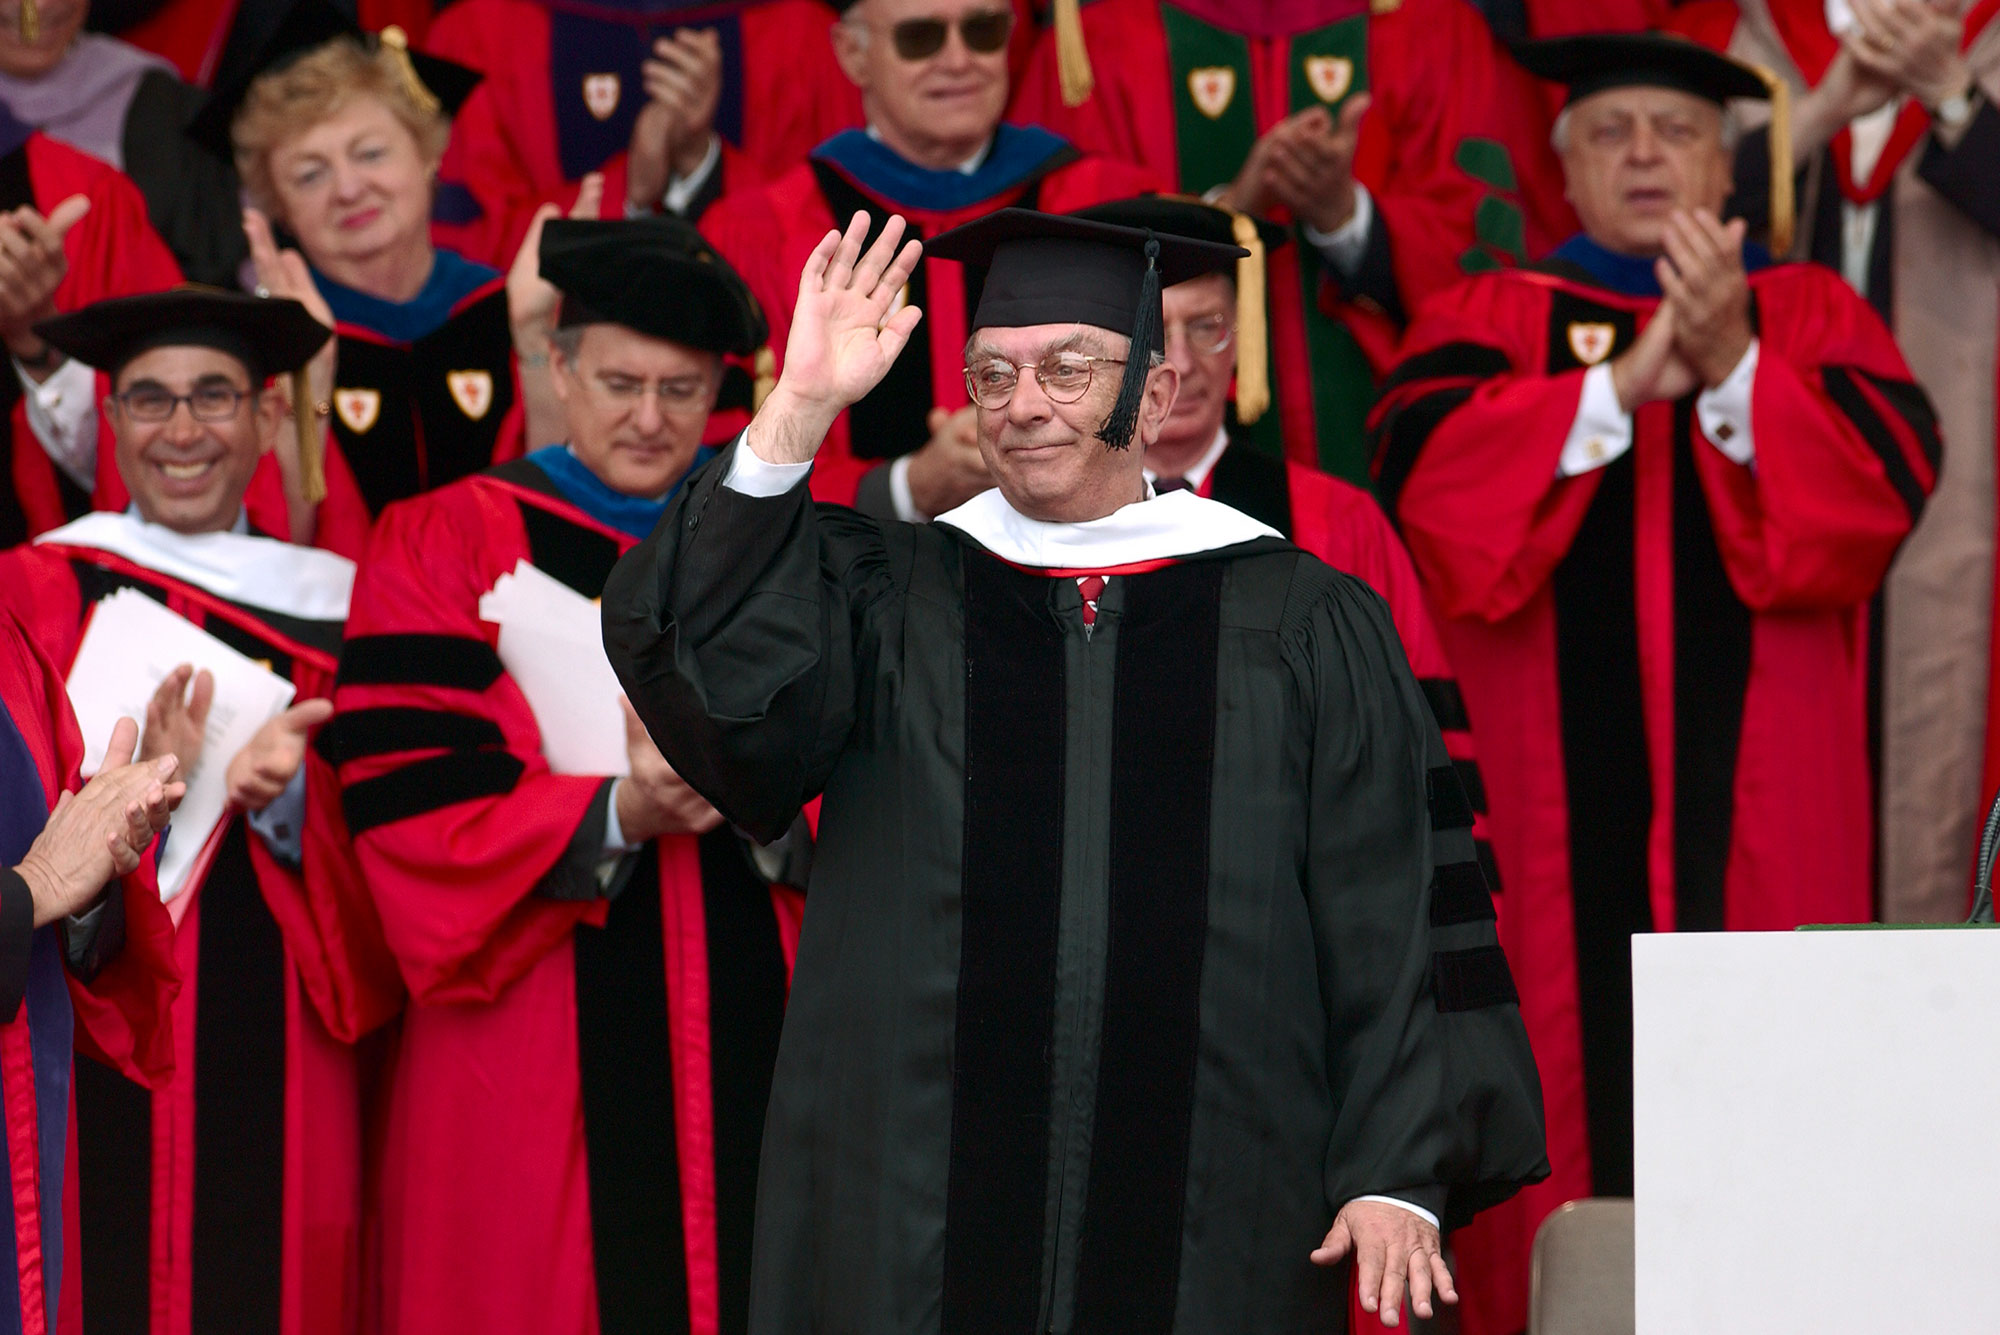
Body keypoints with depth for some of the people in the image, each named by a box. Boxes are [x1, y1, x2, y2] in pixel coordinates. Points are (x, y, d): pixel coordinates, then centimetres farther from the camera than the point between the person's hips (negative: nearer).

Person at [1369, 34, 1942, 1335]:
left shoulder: (1809, 312, 12)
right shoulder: (1495, 319, 11)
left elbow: (1886, 481, -5)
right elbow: (1422, 472, -8)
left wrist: (1733, 363, -18)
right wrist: (1628, 378, -16)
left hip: (1760, 785, 0)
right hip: (1559, 786, 0)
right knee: (1574, 1074, -4)